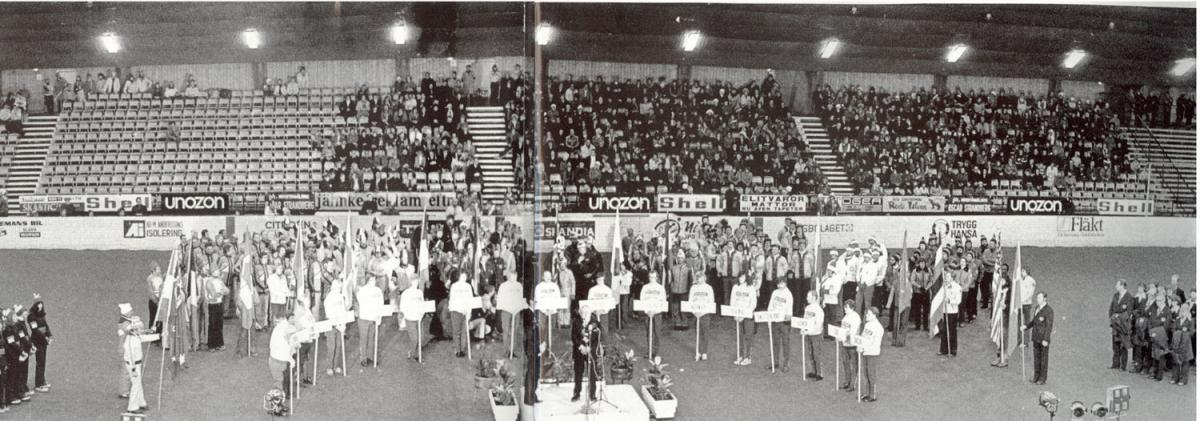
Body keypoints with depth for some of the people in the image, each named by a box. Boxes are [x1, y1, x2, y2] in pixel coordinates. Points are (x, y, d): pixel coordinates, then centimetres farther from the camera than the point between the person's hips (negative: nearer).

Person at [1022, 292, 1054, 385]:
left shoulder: (1049, 310, -15)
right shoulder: (1038, 308, 10)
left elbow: (1049, 326, -17)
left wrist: (1046, 340, -21)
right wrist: (1026, 326, 3)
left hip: (1044, 338, -8)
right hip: (1036, 337, 8)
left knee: (1044, 358, 2)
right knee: (1036, 357, 11)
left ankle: (1042, 379, 10)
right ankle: (1036, 377, 19)